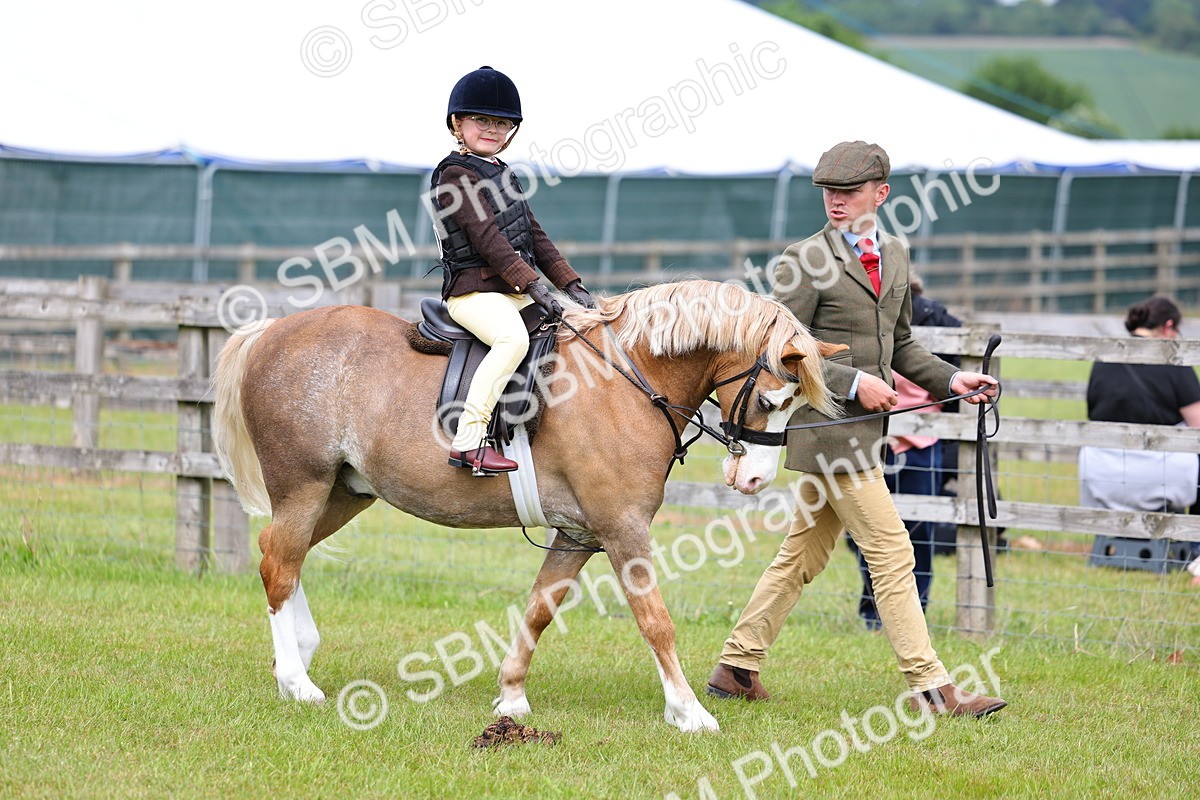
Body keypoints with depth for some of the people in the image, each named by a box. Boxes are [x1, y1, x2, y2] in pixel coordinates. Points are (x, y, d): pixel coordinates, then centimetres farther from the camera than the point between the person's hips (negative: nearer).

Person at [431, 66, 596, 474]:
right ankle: (469, 440, -37)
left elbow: (534, 234, 19)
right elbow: (487, 236, -17)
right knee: (514, 337, -35)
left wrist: (571, 286, 7)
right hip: (475, 291, -9)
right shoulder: (455, 174, -7)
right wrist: (533, 286, -23)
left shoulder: (502, 176, 21)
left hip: (516, 293, 9)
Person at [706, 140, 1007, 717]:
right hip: (826, 428, -8)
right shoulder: (805, 261, -10)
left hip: (861, 430, 8)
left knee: (803, 555, 14)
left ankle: (735, 667, 23)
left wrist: (950, 379, 8)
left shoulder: (895, 256, 13)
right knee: (891, 551, -8)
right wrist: (851, 382, -19)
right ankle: (929, 687, -6)